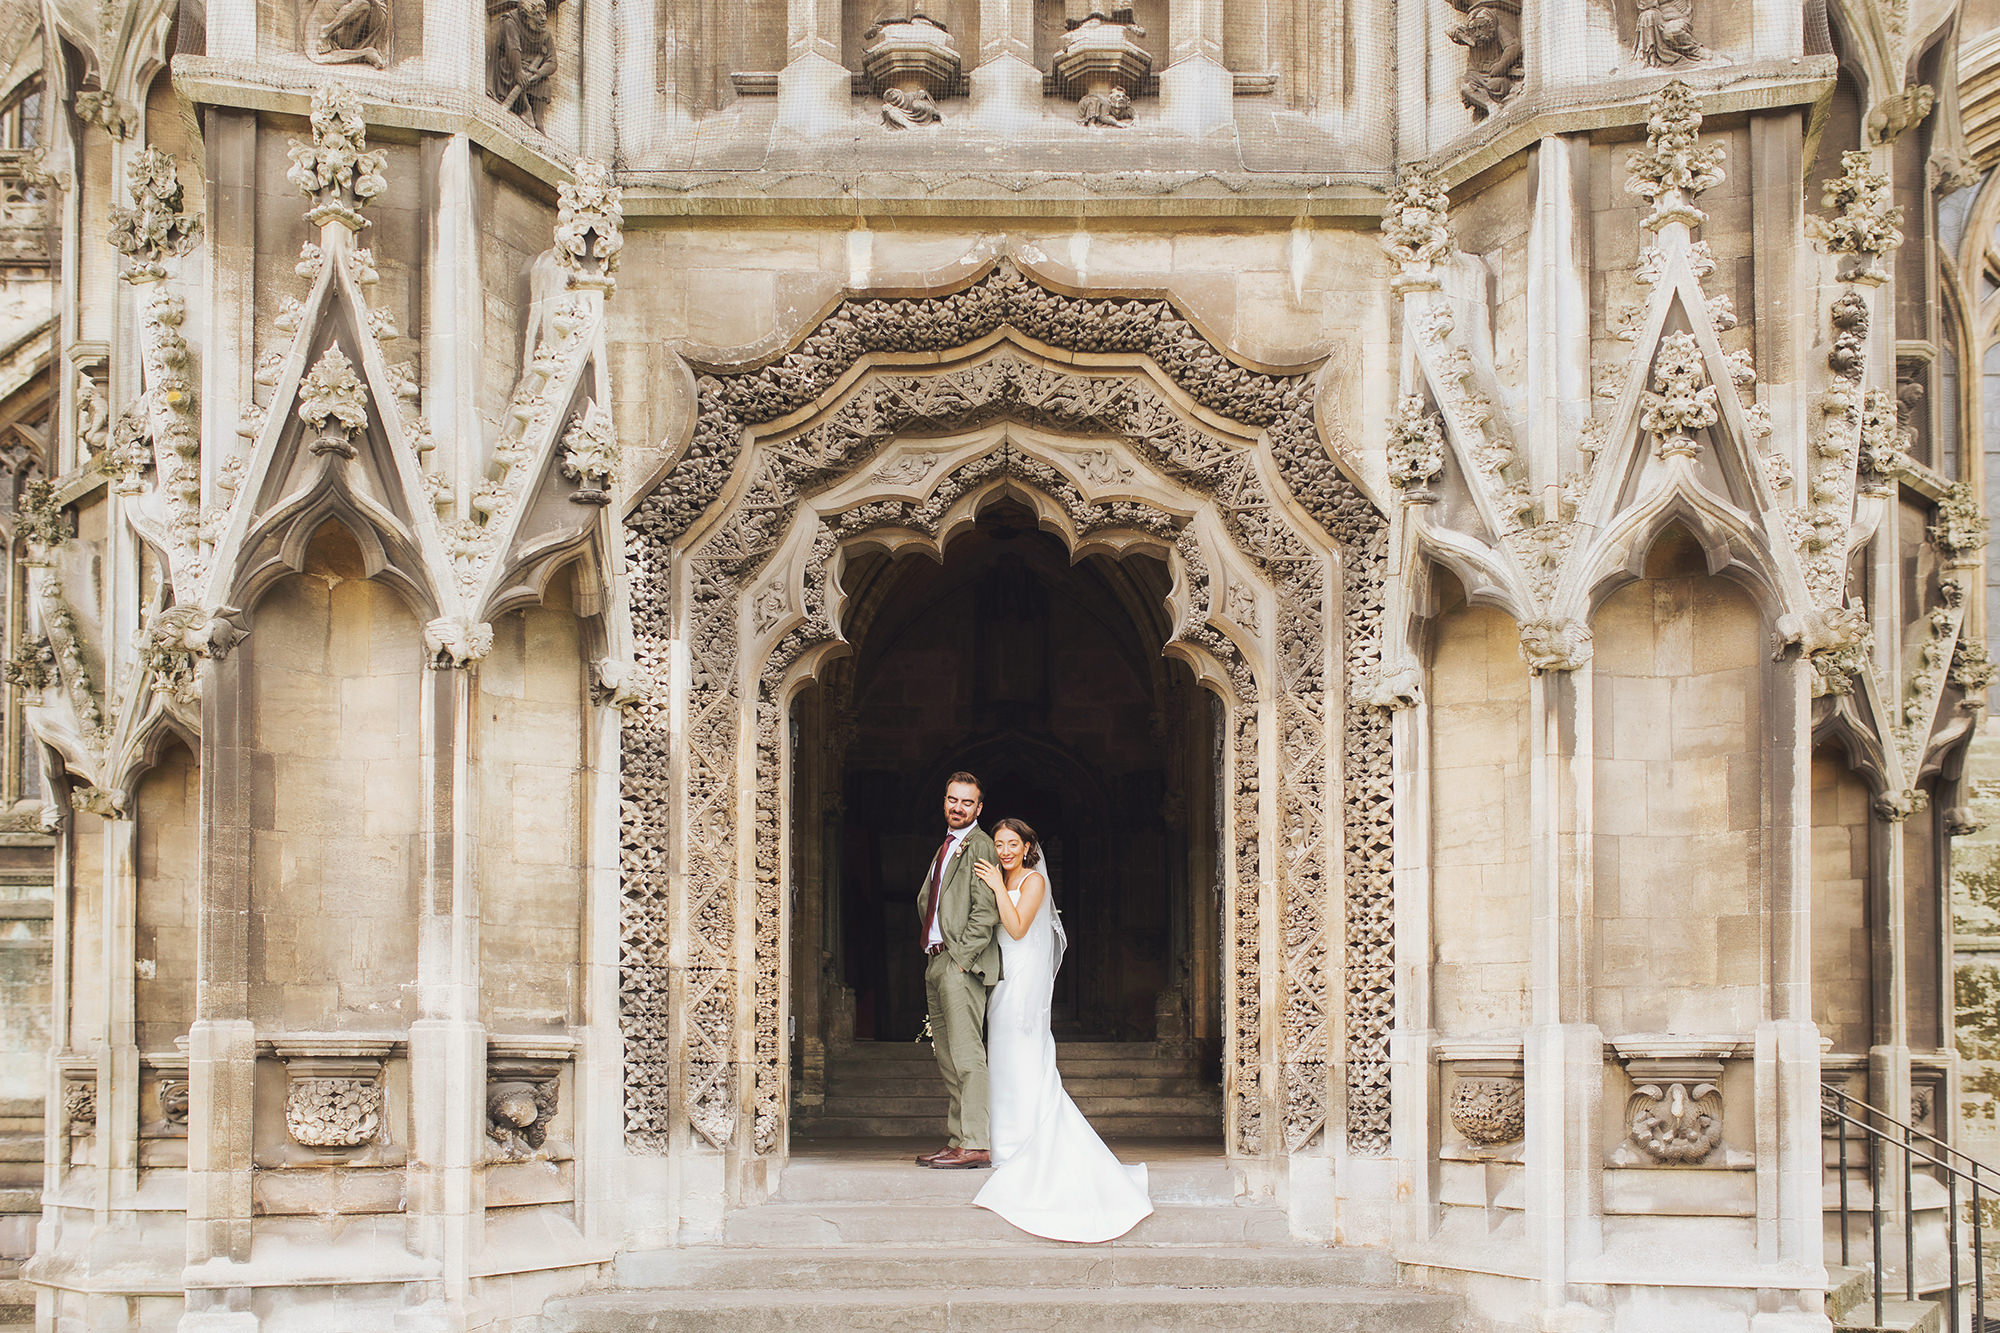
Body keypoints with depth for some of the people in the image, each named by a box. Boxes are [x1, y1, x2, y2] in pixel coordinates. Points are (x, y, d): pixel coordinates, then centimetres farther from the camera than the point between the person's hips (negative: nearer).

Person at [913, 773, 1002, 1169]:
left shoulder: (979, 846, -6)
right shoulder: (945, 848, 22)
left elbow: (985, 911, -14)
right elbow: (925, 901, 27)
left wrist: (960, 956, -17)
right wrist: (931, 950, 15)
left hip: (961, 962, -10)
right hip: (935, 961, 10)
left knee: (967, 1054, -12)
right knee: (947, 1059, 10)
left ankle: (976, 1144, -14)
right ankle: (956, 1140, 13)